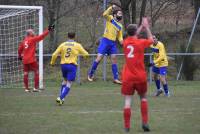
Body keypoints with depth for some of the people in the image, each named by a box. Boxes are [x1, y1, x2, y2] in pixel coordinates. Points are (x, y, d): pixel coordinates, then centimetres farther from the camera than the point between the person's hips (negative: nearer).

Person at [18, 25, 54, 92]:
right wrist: (48, 30, -5)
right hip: (31, 60, -6)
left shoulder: (24, 41, 11)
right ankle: (36, 88, -3)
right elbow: (41, 36, -10)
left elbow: (20, 49, 19)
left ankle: (26, 88, 10)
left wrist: (20, 56, 35)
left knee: (26, 73, 8)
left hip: (25, 60, 6)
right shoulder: (33, 39, -7)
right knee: (36, 72, 2)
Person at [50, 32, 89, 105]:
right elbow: (85, 54, 8)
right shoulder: (77, 45, -1)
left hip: (63, 64, 4)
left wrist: (52, 62, 17)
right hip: (72, 65, -4)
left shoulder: (63, 45, 5)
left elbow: (54, 54, 1)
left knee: (64, 80, 24)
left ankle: (61, 97, 20)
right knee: (68, 84, -1)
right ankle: (61, 98, -16)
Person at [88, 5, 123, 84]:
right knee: (99, 58, -8)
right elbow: (105, 14, -19)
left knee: (114, 60, 2)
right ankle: (90, 74, 5)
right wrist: (111, 8, -25)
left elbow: (119, 37, 17)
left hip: (113, 43, 5)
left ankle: (116, 78, 4)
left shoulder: (120, 26, 16)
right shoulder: (110, 18, 2)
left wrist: (122, 42, -4)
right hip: (105, 41, -5)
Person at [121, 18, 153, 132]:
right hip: (140, 77, -1)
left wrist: (141, 26, 33)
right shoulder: (141, 42, -7)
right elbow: (151, 40, 15)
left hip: (127, 78, 1)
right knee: (143, 98, 18)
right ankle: (145, 122, 9)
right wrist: (146, 27, 23)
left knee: (128, 101, -2)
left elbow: (133, 37, 27)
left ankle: (127, 126, -7)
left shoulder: (125, 42, 3)